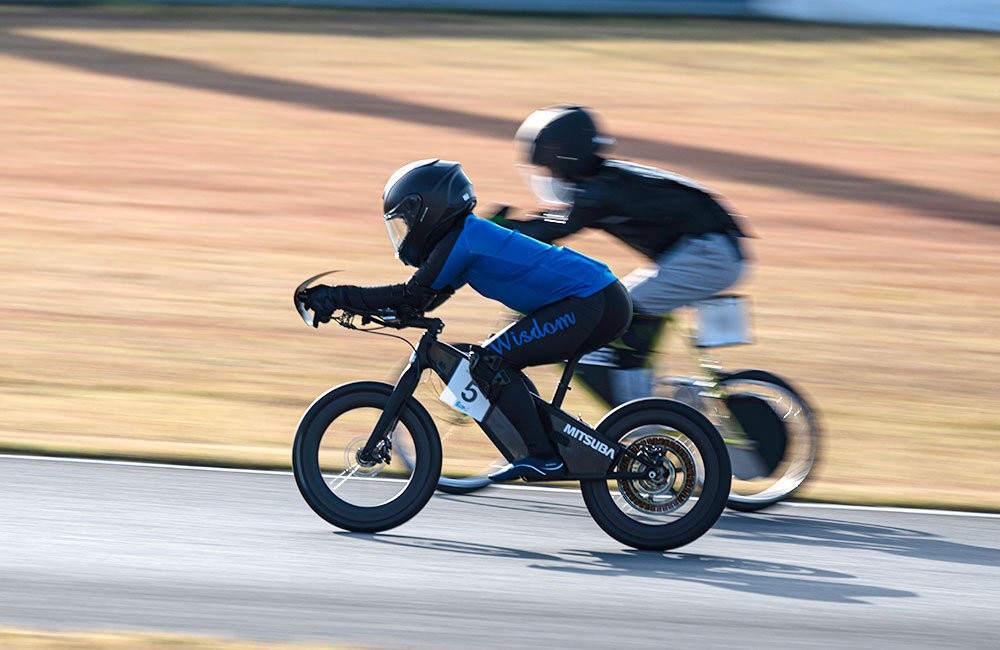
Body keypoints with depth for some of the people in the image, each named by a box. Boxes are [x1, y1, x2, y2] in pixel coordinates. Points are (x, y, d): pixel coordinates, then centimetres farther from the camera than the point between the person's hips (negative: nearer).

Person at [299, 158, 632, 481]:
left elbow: (413, 295, -13)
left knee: (489, 362, -12)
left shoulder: (461, 242, -11)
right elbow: (423, 300, 23)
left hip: (591, 302, -10)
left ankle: (543, 456, -16)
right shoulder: (469, 233, 19)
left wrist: (338, 297, -9)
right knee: (502, 364, 16)